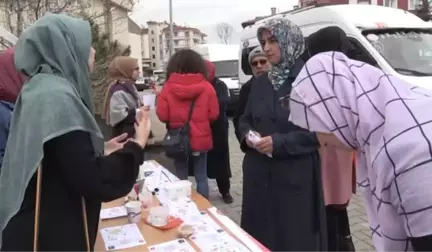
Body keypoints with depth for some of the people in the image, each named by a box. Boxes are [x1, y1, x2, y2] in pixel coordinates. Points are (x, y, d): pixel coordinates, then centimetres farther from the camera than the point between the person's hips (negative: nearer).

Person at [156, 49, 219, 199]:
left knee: (181, 178, 11)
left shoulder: (168, 87, -7)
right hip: (201, 140, 0)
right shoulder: (207, 87, -7)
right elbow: (213, 115, -4)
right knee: (201, 177, 12)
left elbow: (162, 116, -7)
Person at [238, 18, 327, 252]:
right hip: (259, 174, 6)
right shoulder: (260, 82, 10)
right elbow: (245, 119, 17)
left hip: (295, 176, -5)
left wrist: (280, 142, -20)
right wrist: (247, 135, -4)